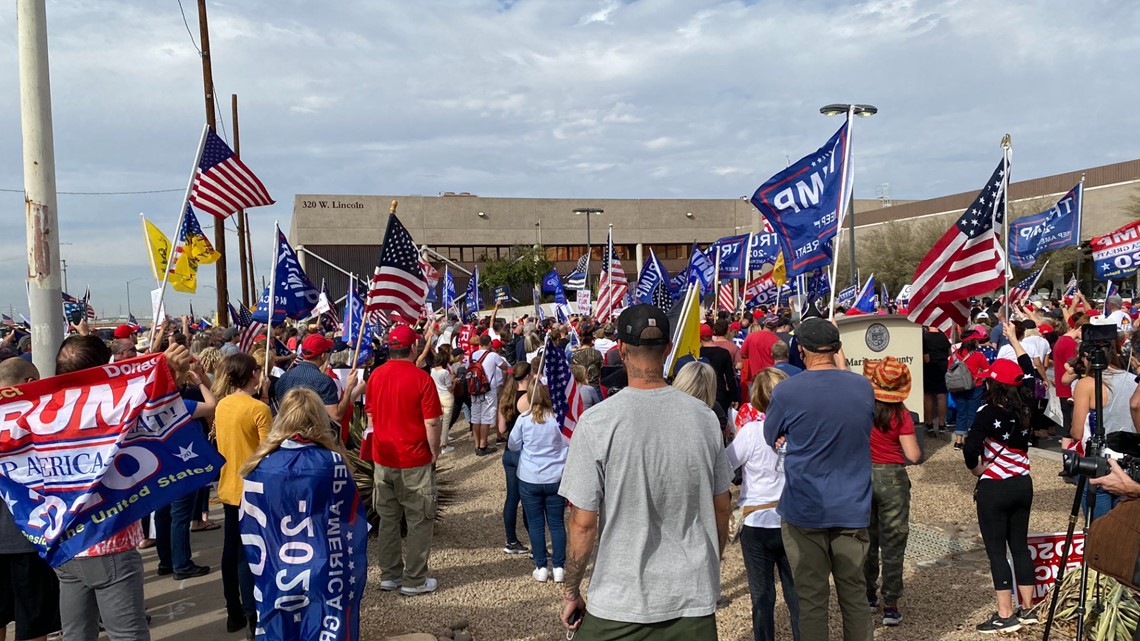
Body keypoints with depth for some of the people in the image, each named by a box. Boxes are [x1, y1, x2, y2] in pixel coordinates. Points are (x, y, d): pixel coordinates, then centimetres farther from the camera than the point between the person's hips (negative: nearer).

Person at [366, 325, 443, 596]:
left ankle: (389, 575, 25)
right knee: (419, 521, 7)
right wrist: (434, 454, -2)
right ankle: (414, 581, 12)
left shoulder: (375, 376, 1)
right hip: (415, 461, -5)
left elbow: (371, 415, 11)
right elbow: (431, 423, -15)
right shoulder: (421, 378, -16)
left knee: (388, 519, 16)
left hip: (383, 460, 5)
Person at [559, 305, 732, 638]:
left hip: (620, 602, -2)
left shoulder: (596, 422, -16)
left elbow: (583, 522, -13)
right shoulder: (703, 416, -5)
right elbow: (722, 509, 4)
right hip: (694, 598, 2)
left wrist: (571, 591, 2)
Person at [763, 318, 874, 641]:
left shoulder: (786, 392, -13)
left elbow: (769, 442, 1)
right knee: (854, 593, 15)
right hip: (853, 508, 3)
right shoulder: (863, 386, -2)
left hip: (805, 509, -3)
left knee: (812, 597, 7)